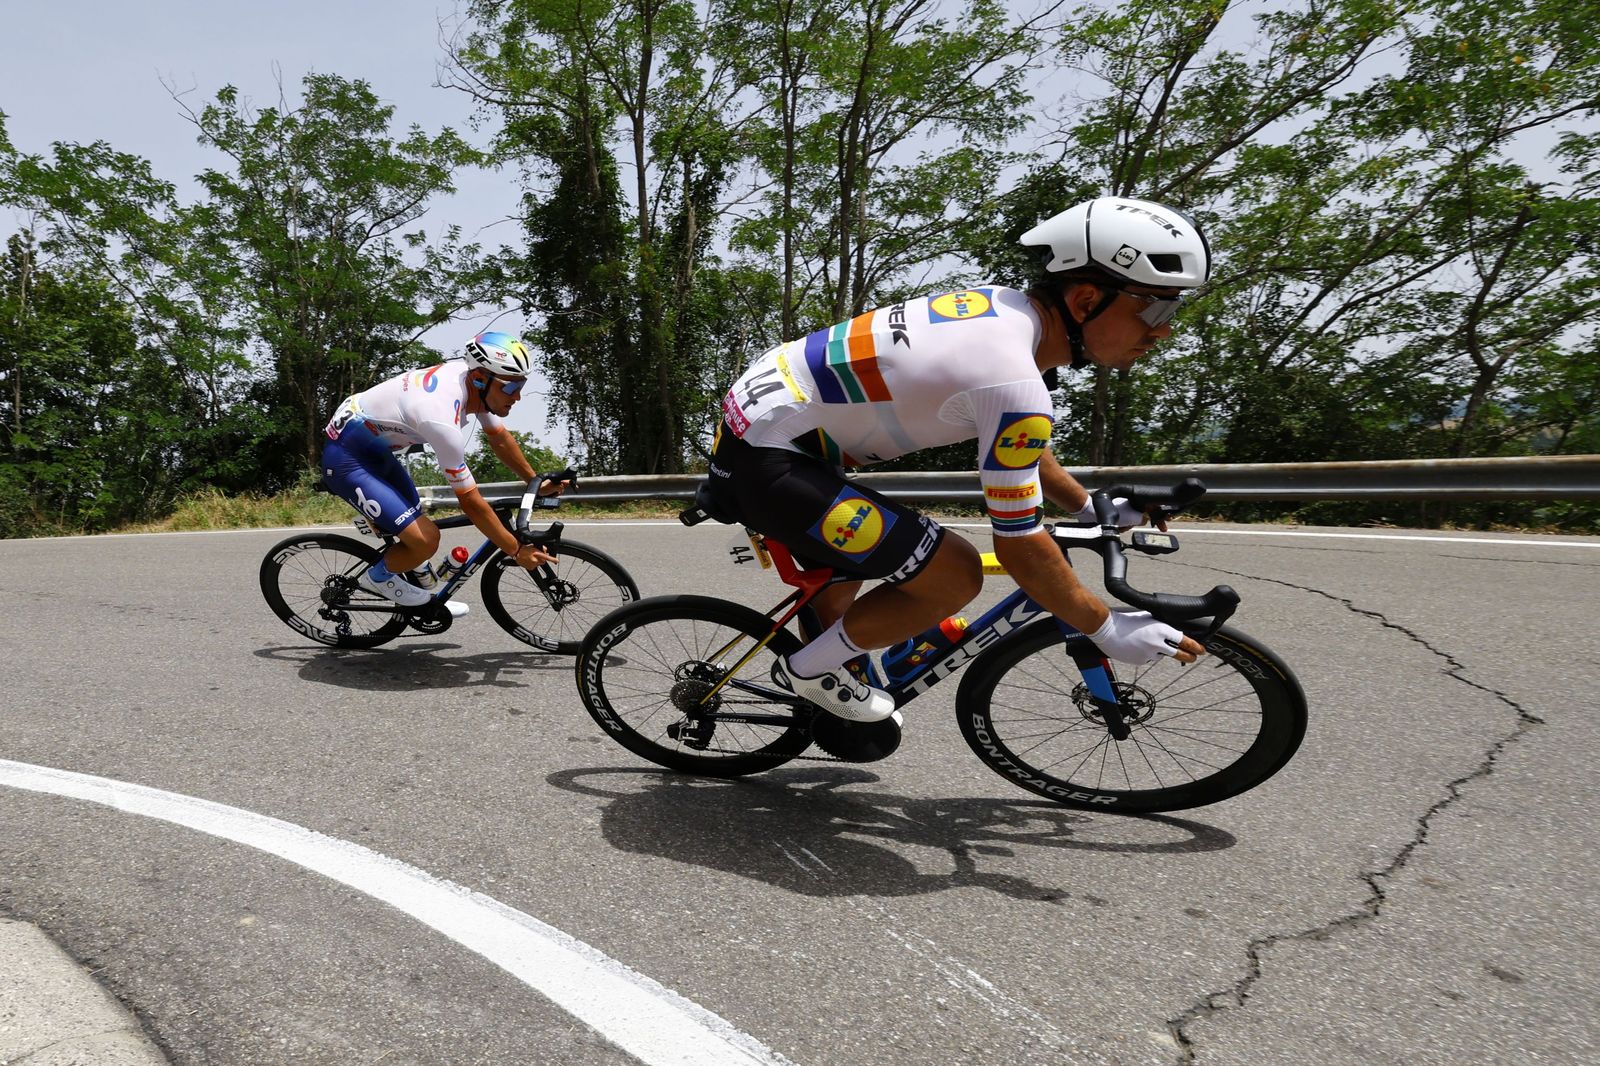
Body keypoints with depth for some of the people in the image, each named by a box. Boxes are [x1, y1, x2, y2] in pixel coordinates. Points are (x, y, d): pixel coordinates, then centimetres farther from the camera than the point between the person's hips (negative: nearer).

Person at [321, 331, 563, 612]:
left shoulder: (470, 375, -12)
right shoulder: (443, 419, -36)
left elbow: (500, 438, 6)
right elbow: (471, 502, -28)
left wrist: (537, 483, 7)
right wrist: (517, 551, -20)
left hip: (376, 450, 9)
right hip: (347, 460, -9)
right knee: (425, 540, -18)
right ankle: (378, 577, 10)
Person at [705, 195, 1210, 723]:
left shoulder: (999, 305, 3)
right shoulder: (1014, 383, -25)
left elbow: (1021, 444, 20)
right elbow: (1019, 545, -17)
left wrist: (1090, 508, 24)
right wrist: (1107, 630, -4)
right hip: (765, 465, -10)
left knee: (845, 564, 30)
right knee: (953, 576, -9)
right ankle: (809, 670, 8)